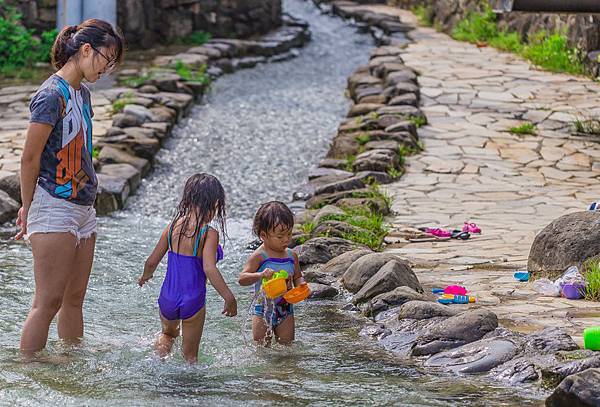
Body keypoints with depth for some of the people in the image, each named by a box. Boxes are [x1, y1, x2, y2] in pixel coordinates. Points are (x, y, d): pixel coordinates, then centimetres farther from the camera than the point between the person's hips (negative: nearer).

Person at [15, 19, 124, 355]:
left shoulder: (83, 93, 13)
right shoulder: (52, 95, -15)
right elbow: (30, 158, -12)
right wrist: (27, 210, -4)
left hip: (83, 209, 9)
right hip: (55, 211, -9)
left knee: (75, 299, 14)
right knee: (48, 302, -6)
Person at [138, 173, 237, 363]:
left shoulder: (173, 226, -2)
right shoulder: (209, 234, -17)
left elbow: (152, 262, 5)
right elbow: (209, 269, -27)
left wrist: (145, 276, 26)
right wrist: (229, 298, -24)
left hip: (168, 297, 4)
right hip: (193, 301, -4)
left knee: (168, 333, 32)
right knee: (190, 354, 15)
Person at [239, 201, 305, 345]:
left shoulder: (292, 256, 2)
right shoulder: (259, 256, -15)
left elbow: (297, 277, 16)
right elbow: (242, 278, -22)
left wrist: (301, 285, -8)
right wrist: (260, 275, -41)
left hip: (286, 310, 4)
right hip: (263, 310, -4)